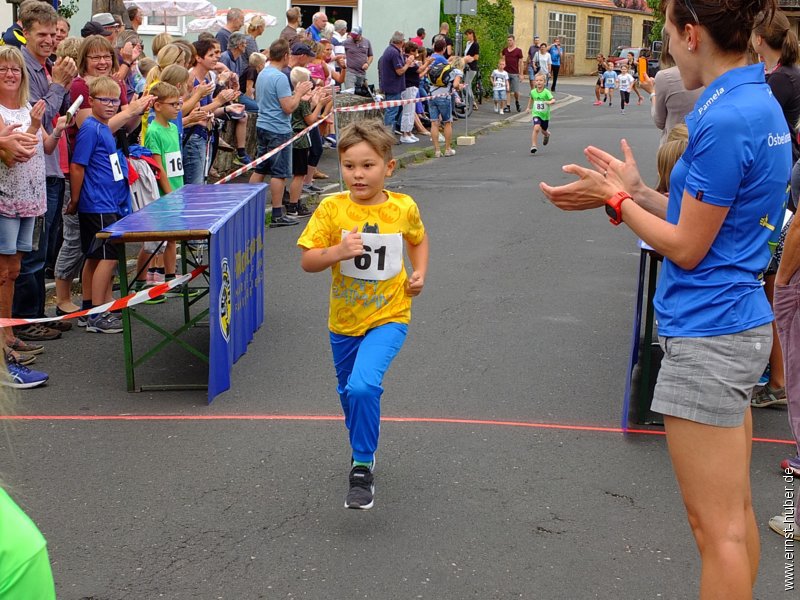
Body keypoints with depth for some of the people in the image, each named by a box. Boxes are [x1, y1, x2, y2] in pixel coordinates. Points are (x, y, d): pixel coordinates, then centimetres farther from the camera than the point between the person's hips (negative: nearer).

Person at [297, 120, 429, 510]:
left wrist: (419, 274, 0)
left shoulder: (403, 208, -8)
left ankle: (362, 467, -6)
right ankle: (363, 447, 50)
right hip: (345, 320, 3)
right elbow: (307, 262, -11)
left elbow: (418, 239, 15)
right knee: (349, 393, 21)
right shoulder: (332, 208, -11)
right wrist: (338, 251, -28)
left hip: (389, 317, -2)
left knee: (363, 386, -24)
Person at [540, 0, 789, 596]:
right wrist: (636, 189, 10)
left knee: (718, 526, 1)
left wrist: (614, 200, -3)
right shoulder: (759, 102, 9)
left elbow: (686, 248, -14)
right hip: (742, 323, 10)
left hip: (707, 335, -10)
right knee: (736, 511, 19)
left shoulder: (724, 119, -20)